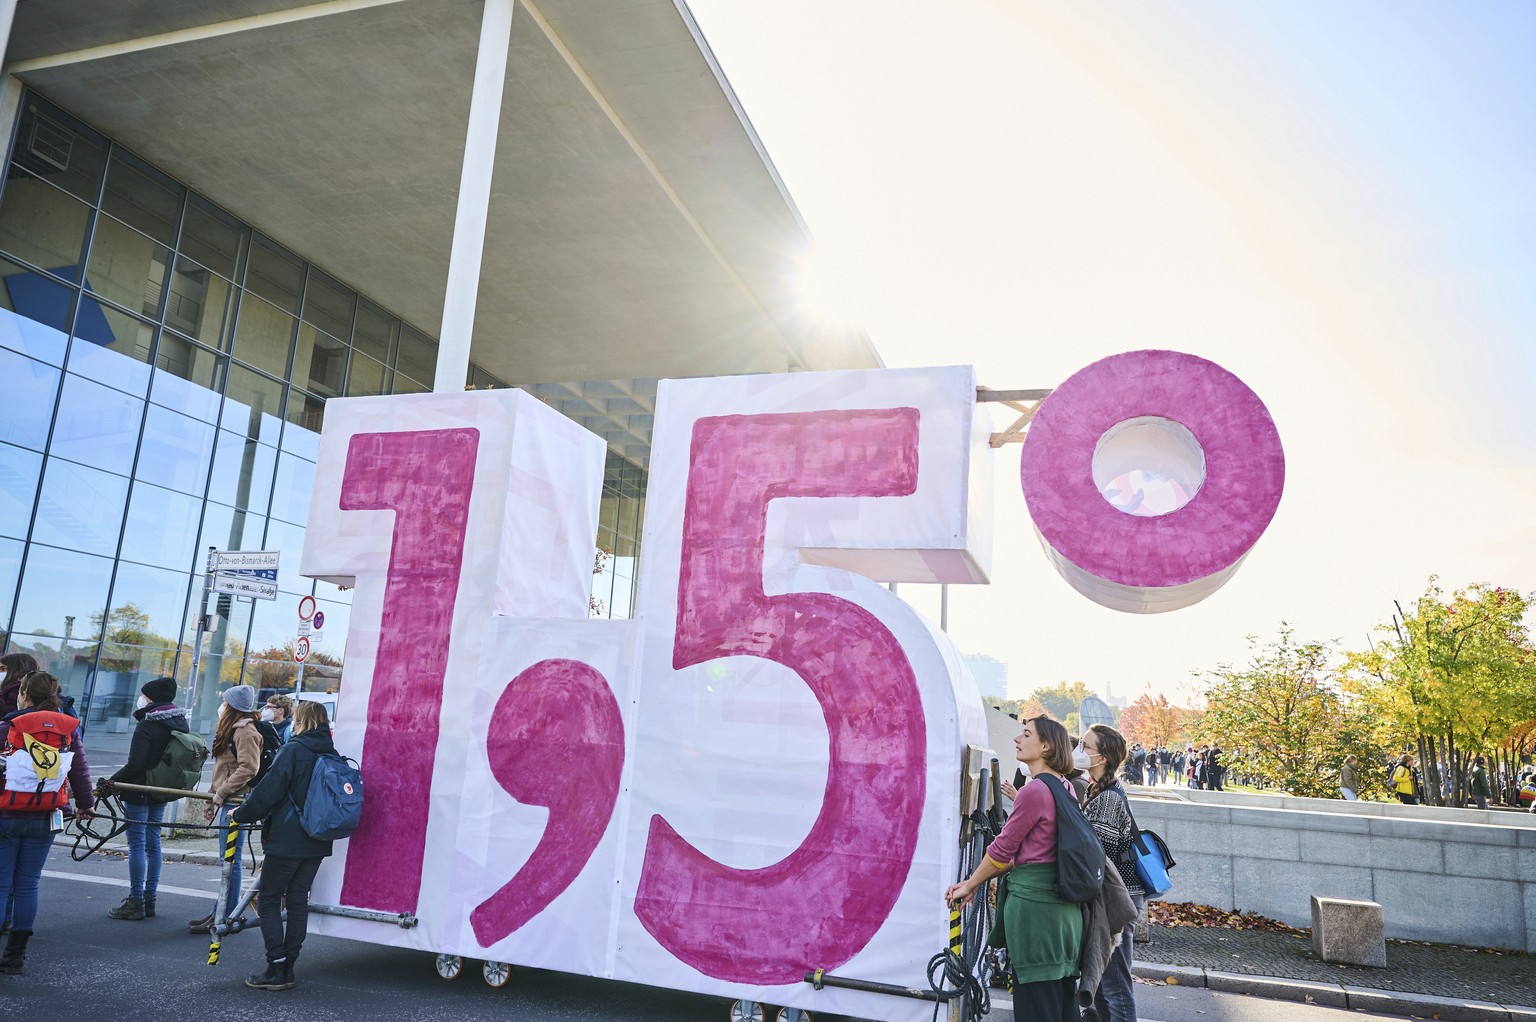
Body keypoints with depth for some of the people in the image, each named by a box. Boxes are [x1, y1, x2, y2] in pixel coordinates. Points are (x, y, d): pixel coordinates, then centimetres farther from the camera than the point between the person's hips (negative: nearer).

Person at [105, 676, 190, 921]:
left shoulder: (146, 726, -17)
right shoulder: (180, 723, 8)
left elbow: (135, 763, -20)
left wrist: (112, 781, -11)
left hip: (139, 792, -8)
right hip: (162, 791, 8)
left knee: (137, 845, -2)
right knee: (153, 843, 13)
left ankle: (136, 902, 2)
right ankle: (149, 899, 19)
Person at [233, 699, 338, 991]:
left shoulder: (292, 750, -13)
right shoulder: (332, 755, 7)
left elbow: (269, 791, -14)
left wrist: (242, 814, 2)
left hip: (286, 840, -6)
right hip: (317, 843, 6)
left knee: (268, 901, 6)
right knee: (298, 902, 13)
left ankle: (276, 969, 3)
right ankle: (287, 969, 16)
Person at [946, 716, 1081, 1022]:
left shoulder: (1034, 790, -17)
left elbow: (1003, 850, -9)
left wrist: (970, 885, 6)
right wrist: (976, 882, 14)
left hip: (1033, 902, -9)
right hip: (1064, 903, 9)